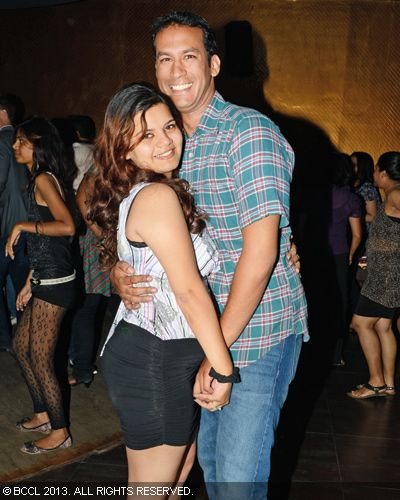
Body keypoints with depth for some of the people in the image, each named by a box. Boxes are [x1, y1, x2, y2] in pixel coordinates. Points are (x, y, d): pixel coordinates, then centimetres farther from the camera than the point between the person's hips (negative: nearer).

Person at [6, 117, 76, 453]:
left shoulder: (43, 179, -13)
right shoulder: (39, 180, 15)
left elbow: (67, 226, -27)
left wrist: (22, 226, -17)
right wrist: (29, 285, 17)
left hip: (54, 283, -10)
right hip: (44, 281, 10)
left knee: (40, 360, 1)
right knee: (21, 347, 20)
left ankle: (59, 432, 18)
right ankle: (43, 415, 35)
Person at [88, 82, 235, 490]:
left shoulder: (135, 194, 10)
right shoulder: (158, 196, -20)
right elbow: (190, 290, -22)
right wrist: (224, 370, -17)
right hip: (154, 363, -9)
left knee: (178, 476, 23)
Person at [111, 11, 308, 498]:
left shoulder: (248, 130, -14)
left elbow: (261, 250, -22)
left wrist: (220, 348, -18)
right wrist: (118, 274, -9)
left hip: (258, 330, -7)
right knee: (210, 460, 20)